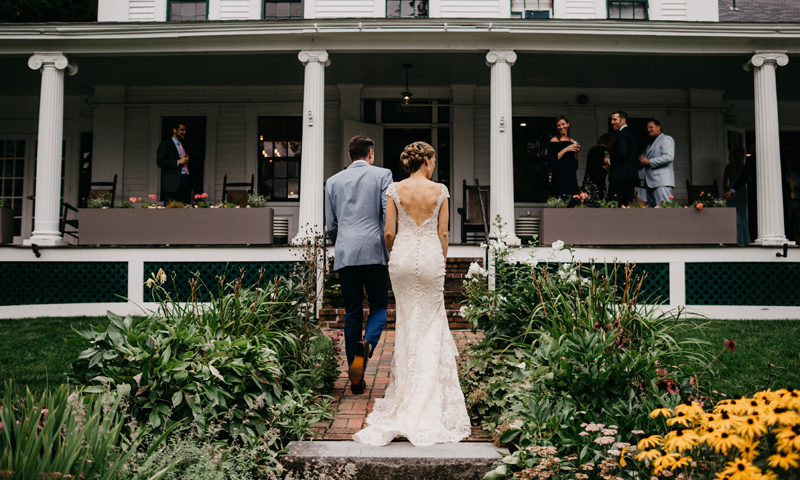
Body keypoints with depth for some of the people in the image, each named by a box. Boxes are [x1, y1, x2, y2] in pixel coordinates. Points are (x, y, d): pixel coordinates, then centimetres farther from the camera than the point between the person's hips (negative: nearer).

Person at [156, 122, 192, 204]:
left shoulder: (184, 145, 24)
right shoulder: (165, 144, 2)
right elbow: (160, 162, -10)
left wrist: (186, 160, 9)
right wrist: (178, 162, -13)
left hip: (186, 181, 6)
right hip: (172, 182, -6)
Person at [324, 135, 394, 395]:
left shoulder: (333, 181, 15)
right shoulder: (382, 175, 5)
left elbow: (330, 226, 16)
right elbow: (389, 215, -5)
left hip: (345, 254, 3)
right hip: (375, 251, -2)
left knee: (352, 313, 8)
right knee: (378, 307, 10)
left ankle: (356, 378, 8)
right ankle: (367, 344, -21)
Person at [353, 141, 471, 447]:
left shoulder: (395, 190, -3)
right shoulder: (440, 191, -4)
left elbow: (389, 233, -2)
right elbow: (443, 234, -1)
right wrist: (442, 262, 11)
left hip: (402, 255, 1)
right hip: (431, 255, -1)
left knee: (407, 320, 12)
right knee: (431, 320, 10)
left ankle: (406, 387, 18)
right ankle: (430, 393, 10)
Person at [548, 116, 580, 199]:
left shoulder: (572, 141, 15)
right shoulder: (554, 140, -1)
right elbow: (551, 160, -11)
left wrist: (576, 153, 1)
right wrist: (566, 150, -14)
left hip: (571, 176, 6)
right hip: (560, 176, -6)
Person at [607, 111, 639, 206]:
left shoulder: (622, 133, -9)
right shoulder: (631, 133, 21)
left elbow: (622, 152, -23)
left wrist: (610, 161, -8)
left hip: (620, 176, -10)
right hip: (632, 176, 10)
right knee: (628, 205, 8)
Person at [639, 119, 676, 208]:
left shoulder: (666, 139, 1)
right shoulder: (650, 144, 28)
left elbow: (669, 157, -14)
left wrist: (649, 161, -12)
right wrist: (642, 161, 4)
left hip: (662, 181, -9)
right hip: (650, 182, 9)